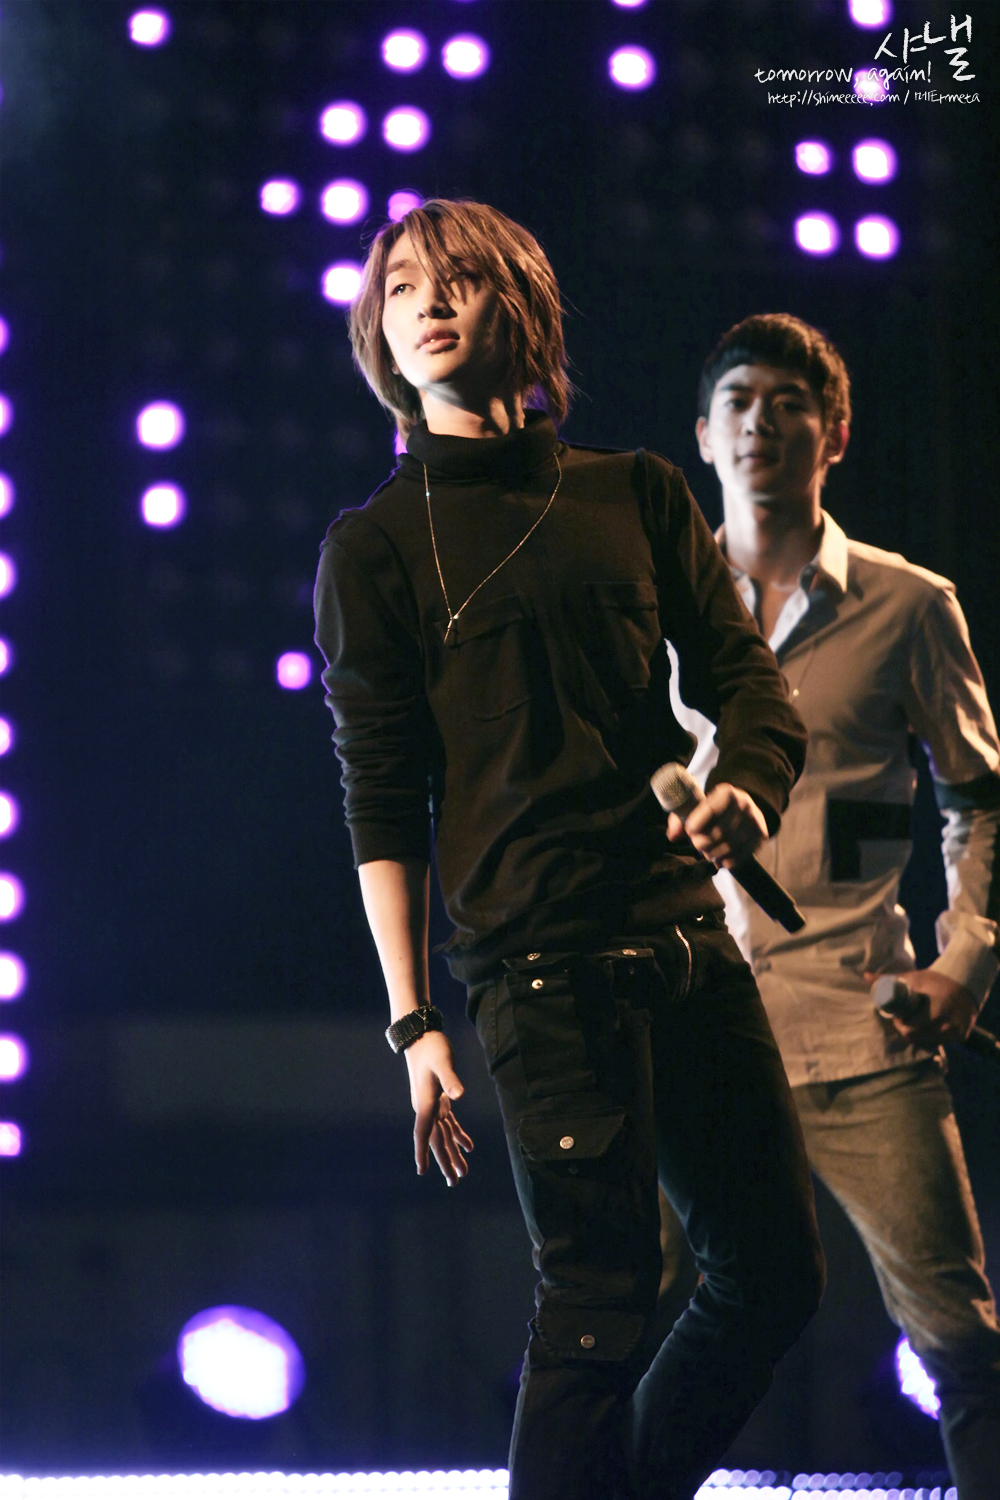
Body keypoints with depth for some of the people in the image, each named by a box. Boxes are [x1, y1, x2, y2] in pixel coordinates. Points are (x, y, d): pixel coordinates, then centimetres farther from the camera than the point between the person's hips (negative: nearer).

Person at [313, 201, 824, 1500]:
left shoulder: (636, 494, 15)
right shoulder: (378, 546, 4)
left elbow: (744, 673, 9)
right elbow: (381, 804, 0)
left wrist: (748, 785, -15)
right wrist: (413, 1021, -7)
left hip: (690, 939, 5)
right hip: (543, 964, -5)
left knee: (775, 1272, 7)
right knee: (602, 1296, -10)